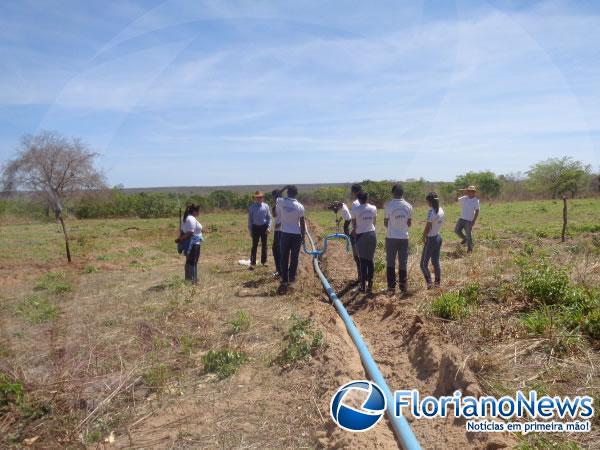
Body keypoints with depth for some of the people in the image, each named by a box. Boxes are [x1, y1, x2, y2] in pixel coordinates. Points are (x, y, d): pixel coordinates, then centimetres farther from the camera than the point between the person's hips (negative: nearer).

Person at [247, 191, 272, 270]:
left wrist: (269, 227, -6)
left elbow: (269, 217, 4)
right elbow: (250, 219, 2)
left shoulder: (266, 206, -1)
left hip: (264, 227, 1)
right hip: (255, 227, -1)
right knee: (254, 246, -2)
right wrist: (250, 230, 0)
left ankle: (263, 261, 25)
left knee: (264, 245, 11)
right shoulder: (252, 207, -1)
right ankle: (252, 263, 0)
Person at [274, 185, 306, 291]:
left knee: (284, 258, 7)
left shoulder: (280, 202, -6)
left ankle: (284, 280, 5)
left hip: (285, 234, 1)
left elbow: (275, 214, 9)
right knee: (294, 258, 6)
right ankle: (291, 279, 8)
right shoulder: (300, 206, -9)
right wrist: (303, 236, 5)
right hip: (296, 234, -1)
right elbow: (302, 223, -5)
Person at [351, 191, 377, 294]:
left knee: (363, 261, 4)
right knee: (370, 260, 9)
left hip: (361, 236, -3)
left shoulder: (355, 209, -9)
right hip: (372, 234, 3)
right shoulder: (373, 208, 2)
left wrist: (354, 235, 10)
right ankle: (370, 285, 11)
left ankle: (363, 285, 7)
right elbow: (374, 222, 12)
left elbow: (353, 225, -4)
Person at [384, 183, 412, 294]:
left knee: (390, 263, 6)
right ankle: (403, 286, 15)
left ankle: (391, 287, 6)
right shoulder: (408, 206, -1)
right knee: (403, 262, 11)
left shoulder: (388, 205, -10)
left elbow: (385, 223, -4)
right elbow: (409, 223, 5)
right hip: (404, 237, 2)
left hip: (391, 237, -2)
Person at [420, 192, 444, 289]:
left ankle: (429, 283, -9)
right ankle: (438, 283, 21)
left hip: (431, 239, -8)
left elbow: (427, 227, -20)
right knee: (436, 262, 16)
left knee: (424, 264, 0)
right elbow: (439, 224, 10)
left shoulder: (431, 212, -20)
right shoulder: (441, 210, 5)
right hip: (438, 237, 8)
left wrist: (424, 238, -5)